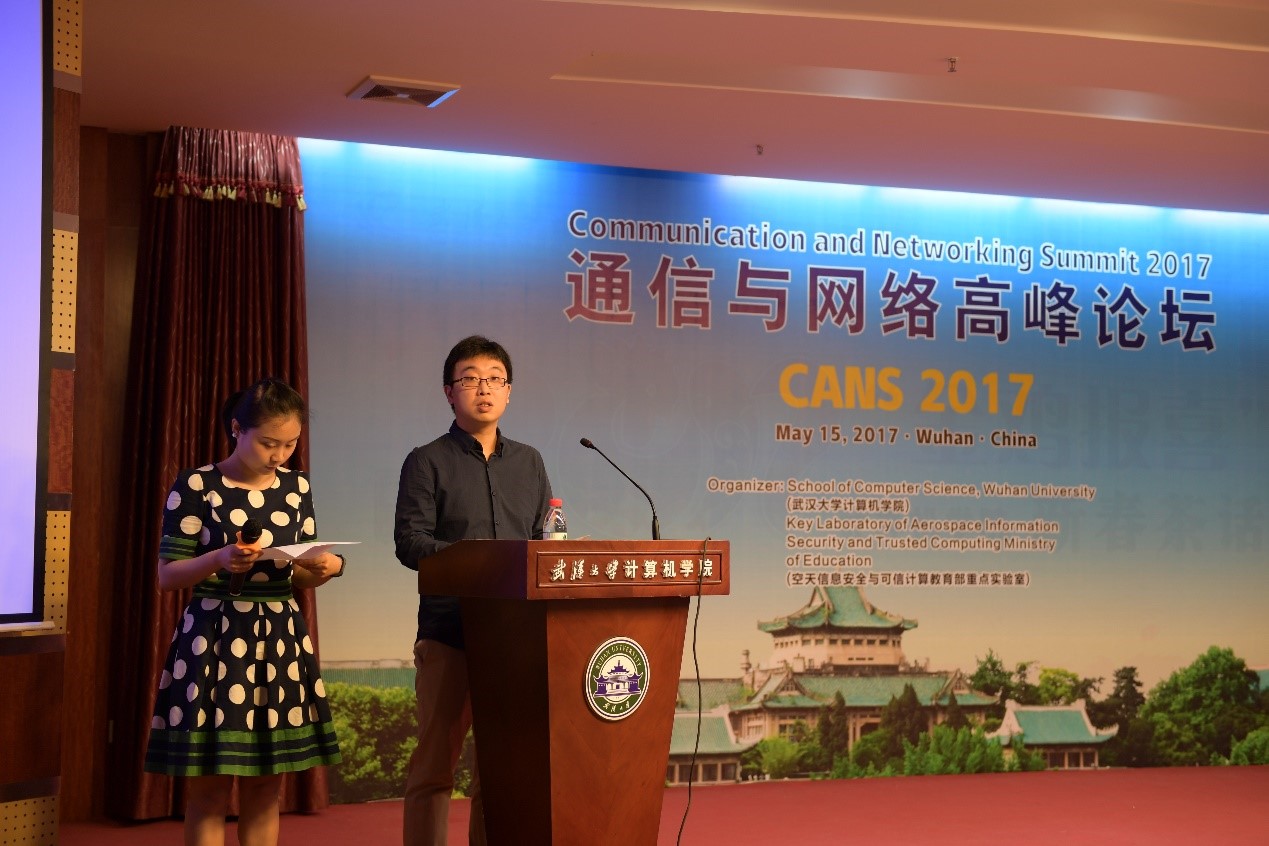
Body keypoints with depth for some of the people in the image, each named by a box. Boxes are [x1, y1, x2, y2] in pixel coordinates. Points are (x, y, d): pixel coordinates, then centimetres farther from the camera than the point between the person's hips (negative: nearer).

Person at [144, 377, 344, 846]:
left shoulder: (297, 487, 8)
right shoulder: (195, 486, -7)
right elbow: (167, 575, -6)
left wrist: (328, 567, -9)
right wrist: (219, 559, -24)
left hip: (280, 637, 4)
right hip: (213, 639, -4)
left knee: (266, 790, 8)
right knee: (209, 792, -1)